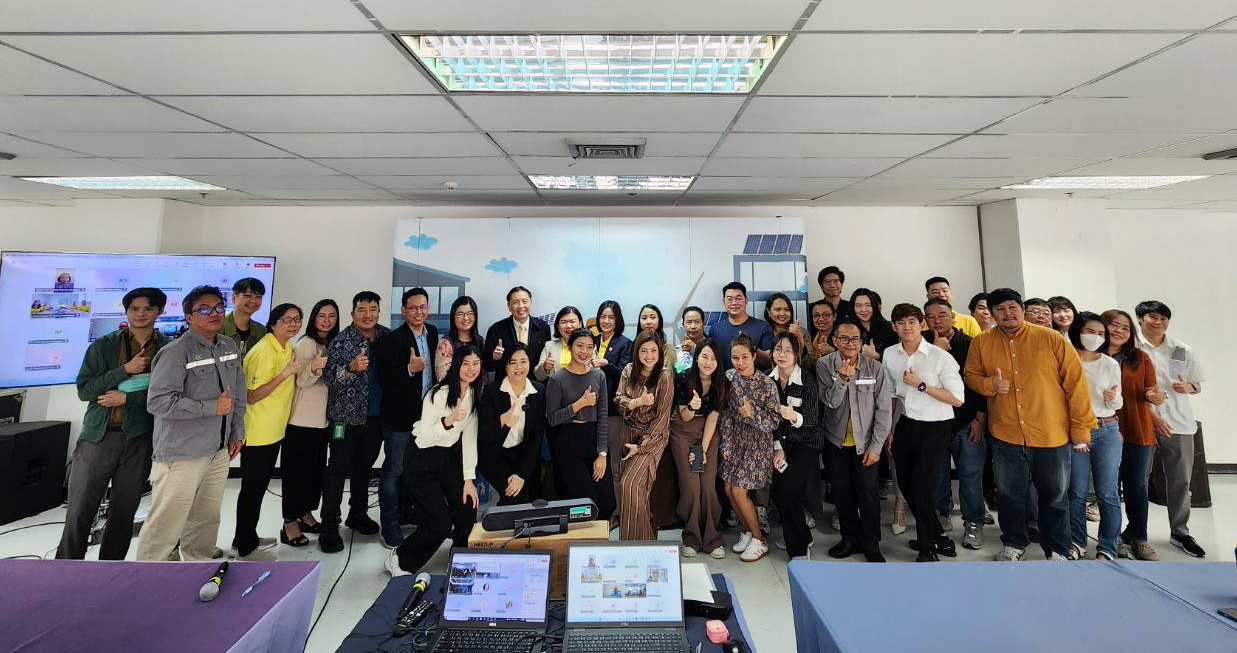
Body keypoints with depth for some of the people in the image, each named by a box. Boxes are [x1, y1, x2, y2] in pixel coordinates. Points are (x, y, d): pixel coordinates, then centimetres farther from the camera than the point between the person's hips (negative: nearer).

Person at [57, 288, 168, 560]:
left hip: (140, 440, 0)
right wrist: (125, 369, -13)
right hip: (98, 436, 0)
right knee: (79, 513, 3)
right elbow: (83, 389, -3)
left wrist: (127, 397, -12)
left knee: (124, 513, 12)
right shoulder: (103, 346, 4)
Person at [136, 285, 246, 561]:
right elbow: (158, 402, -21)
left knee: (207, 518, 20)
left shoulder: (229, 346, 8)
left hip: (219, 451, 7)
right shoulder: (176, 351, -15)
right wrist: (212, 407, -18)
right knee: (166, 524, 0)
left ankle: (199, 562, 37)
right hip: (181, 455, -7)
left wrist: (237, 432, 15)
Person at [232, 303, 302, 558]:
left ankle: (249, 539, 34)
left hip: (273, 430, 9)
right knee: (252, 488, 4)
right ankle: (242, 546, 19)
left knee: (259, 486, 19)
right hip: (257, 433, -9)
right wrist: (286, 373, -27)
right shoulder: (264, 351, -21)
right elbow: (251, 396, -22)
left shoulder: (287, 347, 7)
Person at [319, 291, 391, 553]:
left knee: (365, 466, 17)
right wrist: (351, 368, -31)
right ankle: (329, 527, 11)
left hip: (376, 415, 5)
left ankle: (358, 514, 32)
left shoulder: (387, 336, 3)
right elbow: (328, 376, -15)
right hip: (347, 415, -4)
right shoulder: (341, 341, -10)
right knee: (338, 468, 1)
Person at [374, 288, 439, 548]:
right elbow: (384, 379, -17)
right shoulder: (391, 340, -12)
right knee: (395, 471, 1)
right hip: (400, 417, -6)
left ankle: (404, 511, 36)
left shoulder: (432, 332, 8)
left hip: (426, 414, 6)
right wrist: (410, 369, -31)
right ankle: (389, 526, 15)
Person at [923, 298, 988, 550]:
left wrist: (980, 418, -2)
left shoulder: (969, 344, -1)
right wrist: (935, 351, -17)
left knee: (971, 475, 3)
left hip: (967, 423, -1)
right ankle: (941, 515, 27)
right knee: (936, 473, 9)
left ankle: (973, 523, 19)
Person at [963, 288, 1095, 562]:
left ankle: (1056, 550, 34)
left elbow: (1075, 381, -4)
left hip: (1052, 435, -1)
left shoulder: (1051, 339, -7)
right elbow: (970, 375, 7)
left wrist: (1081, 425, -3)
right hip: (1005, 435, 1)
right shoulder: (981, 342, -2)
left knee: (1055, 496, 15)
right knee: (1010, 494, 15)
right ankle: (1014, 543, 34)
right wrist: (990, 384, -15)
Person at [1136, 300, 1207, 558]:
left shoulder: (1183, 350, 8)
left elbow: (1198, 386, 14)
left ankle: (1180, 532, 24)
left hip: (1178, 421, 3)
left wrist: (1187, 387, -9)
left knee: (1180, 479, 9)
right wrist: (1152, 415, -12)